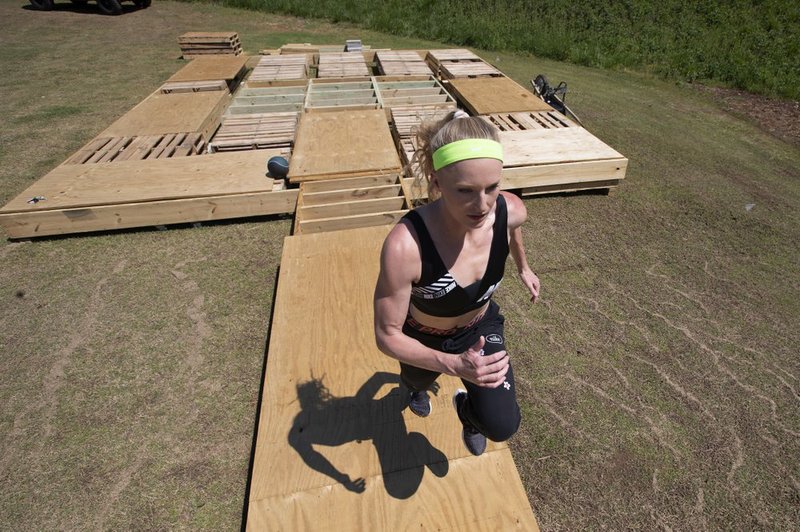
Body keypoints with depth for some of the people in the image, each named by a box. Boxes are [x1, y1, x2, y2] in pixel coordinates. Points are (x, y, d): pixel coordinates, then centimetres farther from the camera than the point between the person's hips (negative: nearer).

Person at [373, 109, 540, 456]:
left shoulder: (510, 211, -28)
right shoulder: (404, 245, -43)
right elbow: (387, 335, -31)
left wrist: (523, 268, 15)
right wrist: (454, 365, -41)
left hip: (481, 326, 2)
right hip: (423, 337, -1)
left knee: (502, 426, -10)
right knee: (418, 381, 32)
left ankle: (466, 408, 29)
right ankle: (415, 386, 74)